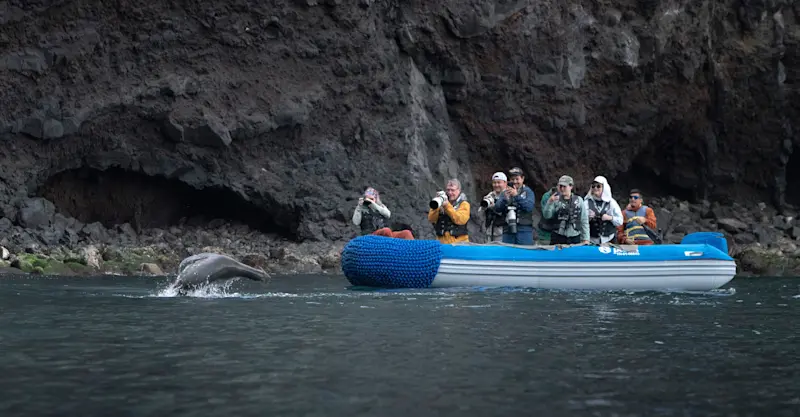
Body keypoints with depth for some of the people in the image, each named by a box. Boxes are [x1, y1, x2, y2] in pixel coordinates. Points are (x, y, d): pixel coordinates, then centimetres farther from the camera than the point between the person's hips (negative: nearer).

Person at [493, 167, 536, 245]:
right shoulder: (505, 193, 14)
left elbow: (529, 207, -10)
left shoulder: (528, 192, 6)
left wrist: (517, 196, -19)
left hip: (524, 230, -3)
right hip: (508, 230, 3)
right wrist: (505, 198, -14)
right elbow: (497, 209, 3)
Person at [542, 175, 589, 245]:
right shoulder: (556, 200, 2)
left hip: (575, 238, 1)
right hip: (558, 237, -1)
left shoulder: (578, 200, 6)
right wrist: (550, 202, -20)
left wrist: (586, 239, 4)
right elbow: (546, 215, -5)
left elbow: (584, 221, 8)